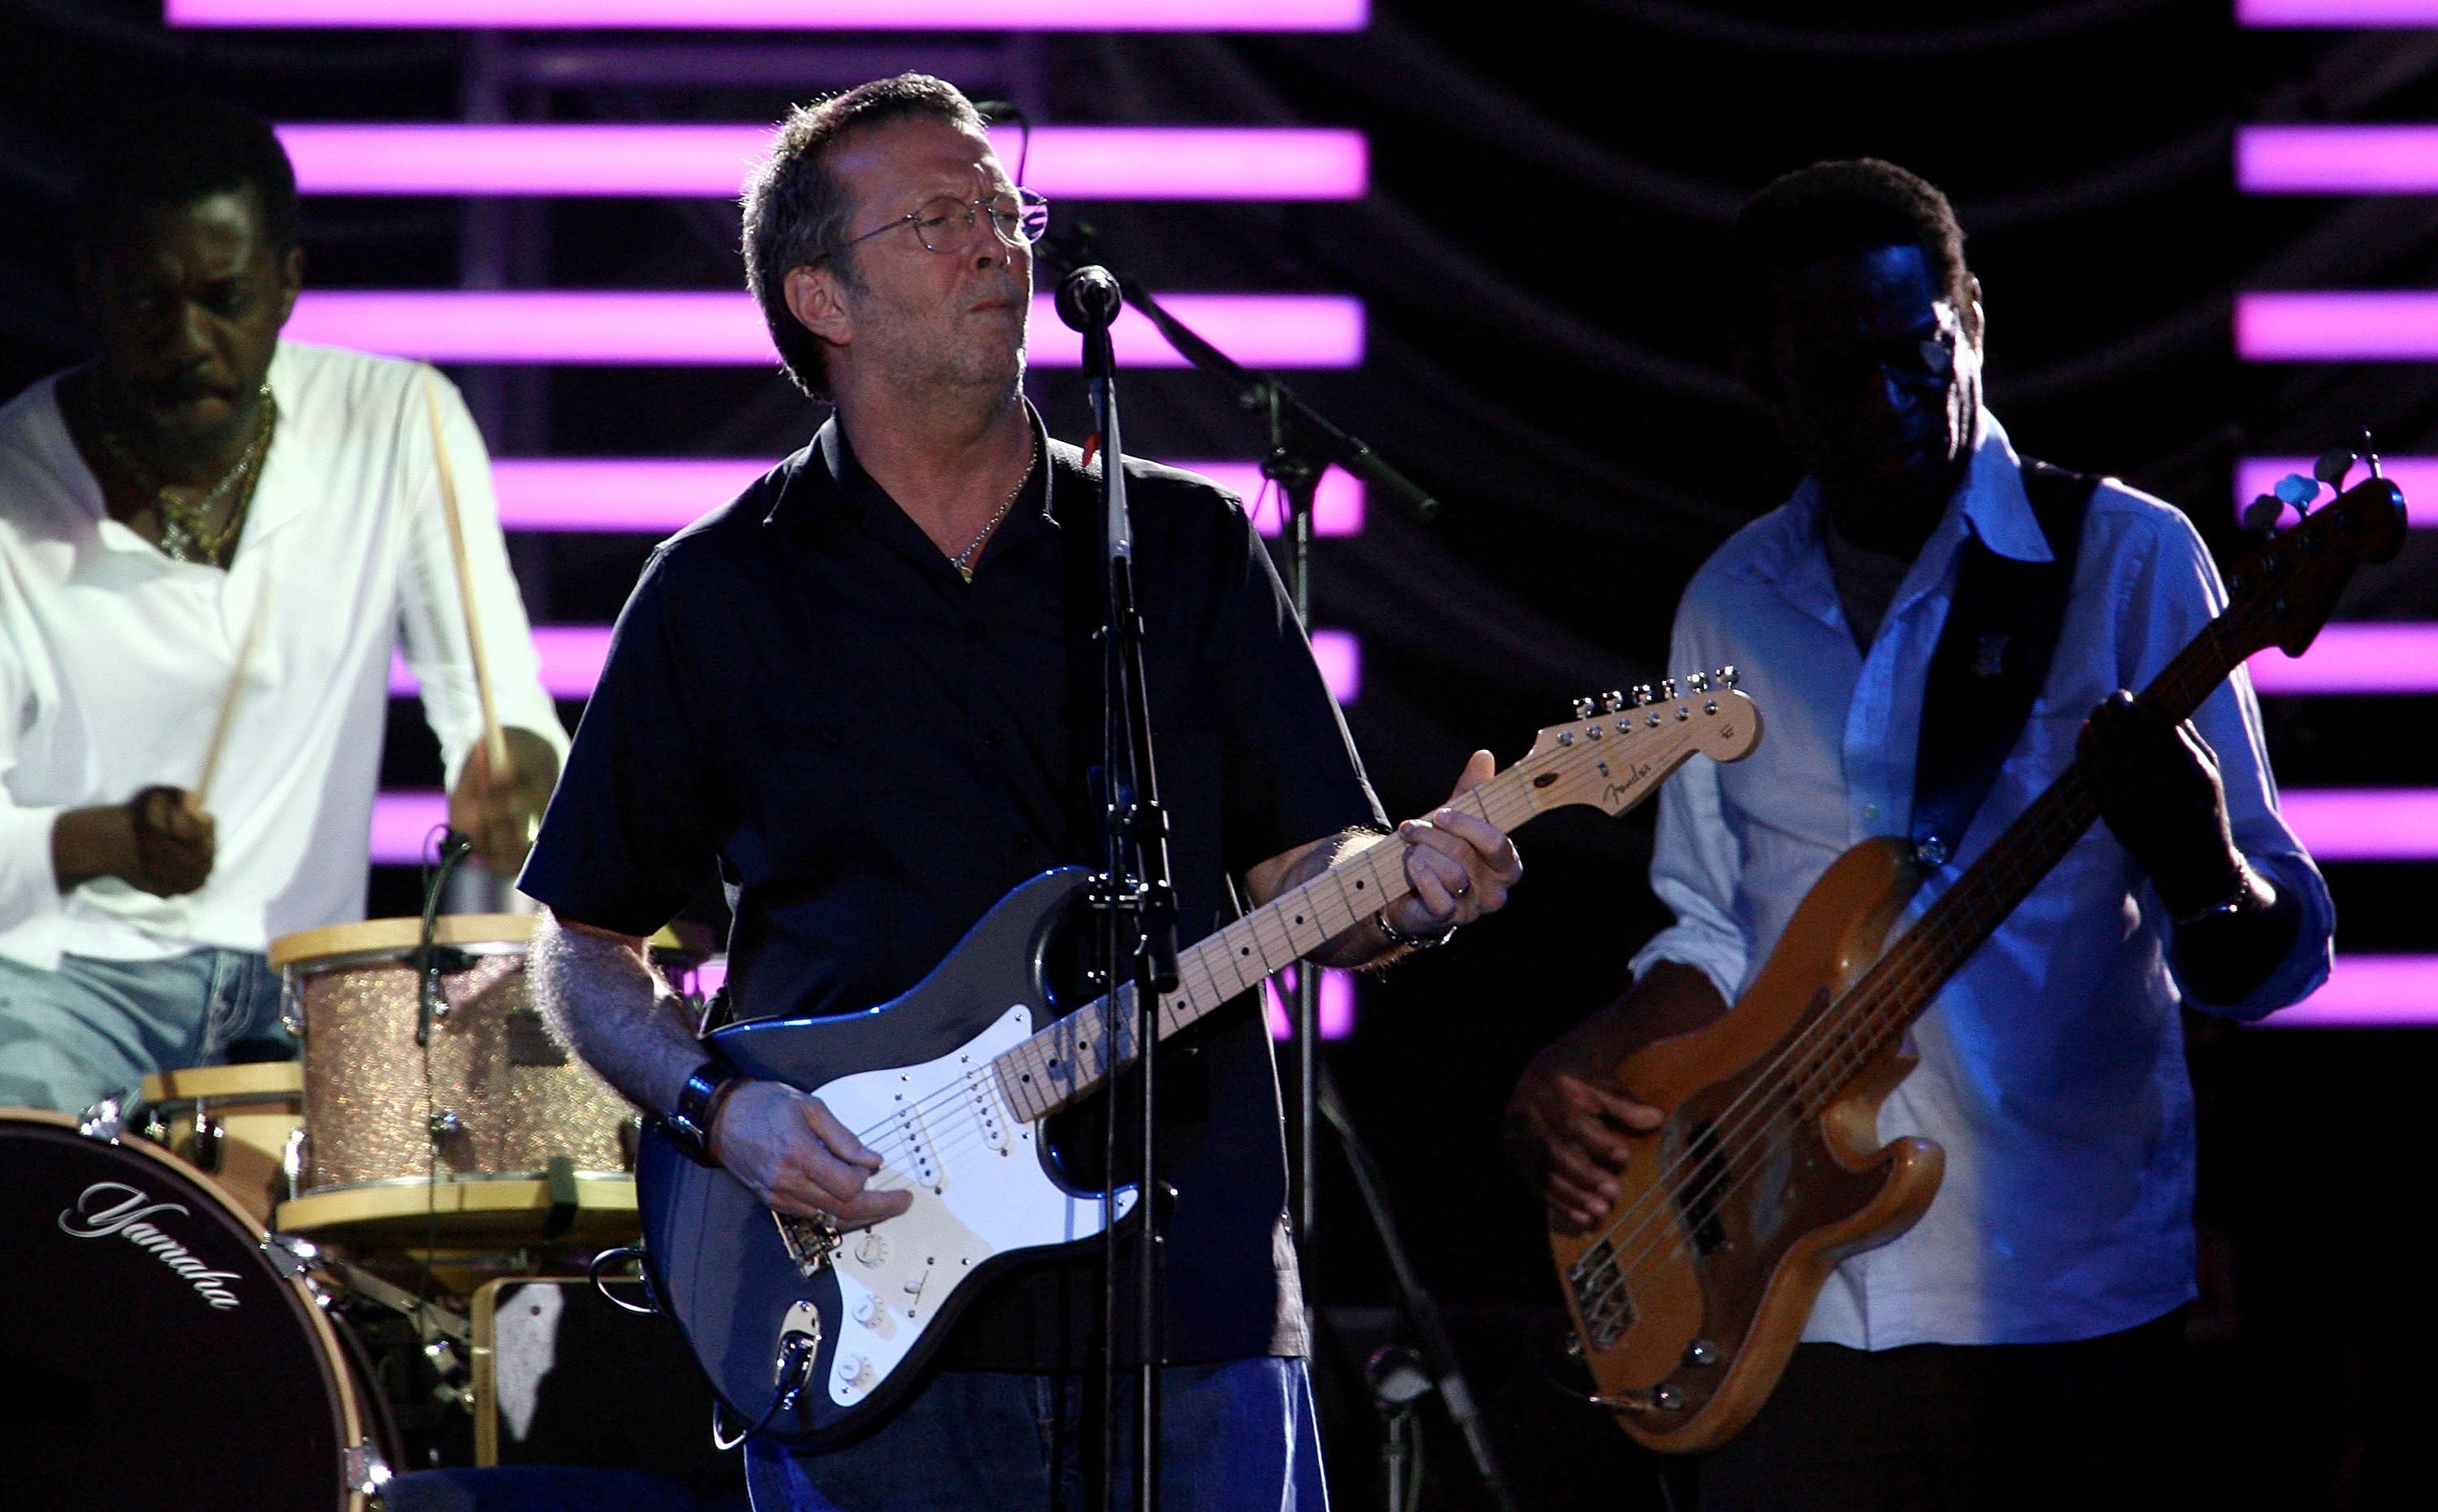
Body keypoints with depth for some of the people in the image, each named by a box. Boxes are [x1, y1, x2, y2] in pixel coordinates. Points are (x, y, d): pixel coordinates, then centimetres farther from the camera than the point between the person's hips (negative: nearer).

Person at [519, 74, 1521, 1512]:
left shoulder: (1188, 547, 10)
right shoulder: (721, 596, 4)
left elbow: (1305, 869, 9)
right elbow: (585, 946, 8)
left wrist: (1408, 888, -13)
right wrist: (717, 1106, -9)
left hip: (1200, 1309, 2)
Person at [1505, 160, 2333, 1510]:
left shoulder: (2124, 561, -4)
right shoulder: (1729, 611, 11)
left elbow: (2276, 957, -6)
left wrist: (2199, 869, -28)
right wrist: (1576, 1076, 3)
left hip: (2065, 1309, -4)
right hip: (1798, 1314, 4)